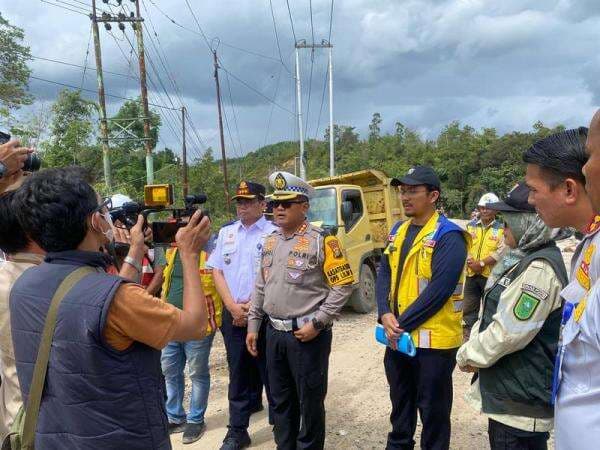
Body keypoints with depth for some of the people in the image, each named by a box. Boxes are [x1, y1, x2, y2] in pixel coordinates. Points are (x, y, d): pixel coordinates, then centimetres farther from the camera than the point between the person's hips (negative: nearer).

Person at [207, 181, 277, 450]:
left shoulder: (273, 233, -6)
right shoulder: (226, 233, 10)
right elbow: (217, 271, 7)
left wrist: (252, 306, -11)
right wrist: (233, 307, -4)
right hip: (232, 315, 4)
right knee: (238, 374, 11)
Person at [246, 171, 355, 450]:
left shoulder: (321, 241, -11)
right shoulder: (270, 242, 10)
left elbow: (343, 286, -13)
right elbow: (260, 287, 16)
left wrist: (316, 323, -16)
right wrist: (253, 325, 12)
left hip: (308, 335, -6)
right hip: (274, 333, 6)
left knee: (310, 401, 7)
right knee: (280, 399, 18)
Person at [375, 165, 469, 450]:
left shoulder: (448, 237, -16)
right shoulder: (398, 231, 8)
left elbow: (437, 291, -22)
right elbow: (384, 274, 6)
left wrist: (402, 324, -18)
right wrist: (385, 314, -10)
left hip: (433, 340, -7)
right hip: (397, 337, 7)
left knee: (433, 411, 11)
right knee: (400, 404, 24)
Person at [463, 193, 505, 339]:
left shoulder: (501, 228, -4)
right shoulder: (471, 226, 8)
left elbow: (501, 252, -14)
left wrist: (481, 263, -17)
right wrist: (470, 262, -13)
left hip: (491, 275, -4)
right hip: (471, 273, 4)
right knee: (469, 308, 11)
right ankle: (467, 336, 23)